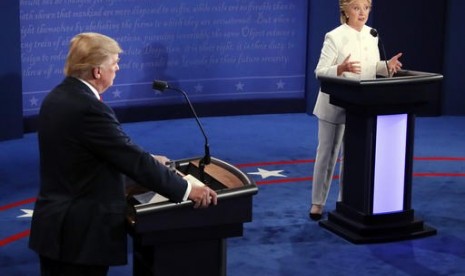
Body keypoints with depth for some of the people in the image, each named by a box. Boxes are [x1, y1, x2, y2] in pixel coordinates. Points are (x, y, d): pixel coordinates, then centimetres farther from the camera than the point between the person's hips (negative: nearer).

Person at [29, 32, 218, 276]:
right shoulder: (88, 108, -23)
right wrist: (187, 190, -16)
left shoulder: (58, 97, 7)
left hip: (56, 225, 10)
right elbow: (133, 160, -22)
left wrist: (148, 160, 22)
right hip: (81, 233, -10)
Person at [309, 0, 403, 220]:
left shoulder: (372, 35, 4)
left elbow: (373, 68, 13)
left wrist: (387, 65, -8)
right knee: (327, 153, 4)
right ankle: (317, 202, 16)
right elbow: (320, 72, -16)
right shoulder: (335, 36, -15)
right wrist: (341, 68, -34)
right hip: (335, 105, -5)